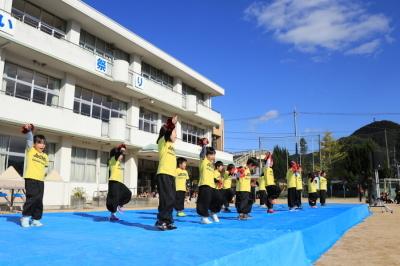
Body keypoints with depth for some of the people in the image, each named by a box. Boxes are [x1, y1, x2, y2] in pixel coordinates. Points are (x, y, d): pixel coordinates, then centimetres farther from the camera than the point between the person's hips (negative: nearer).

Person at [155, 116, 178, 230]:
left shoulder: (170, 145, 22)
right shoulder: (163, 141, -2)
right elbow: (167, 132, -20)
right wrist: (172, 123, -31)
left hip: (171, 175, 9)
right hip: (164, 174, -9)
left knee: (171, 199, 8)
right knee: (167, 199, -13)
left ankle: (167, 221, 14)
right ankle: (161, 221, -6)